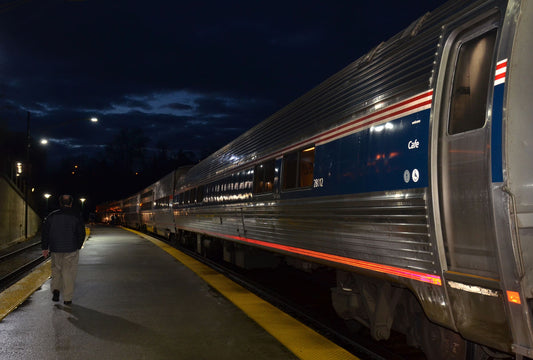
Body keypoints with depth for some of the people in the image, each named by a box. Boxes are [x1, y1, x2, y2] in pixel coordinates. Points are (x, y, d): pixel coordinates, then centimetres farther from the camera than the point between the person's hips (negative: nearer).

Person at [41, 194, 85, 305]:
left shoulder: (52, 216, 5)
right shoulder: (76, 216, -2)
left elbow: (45, 232, 3)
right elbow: (81, 233, -2)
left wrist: (45, 247, 5)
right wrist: (78, 246, 10)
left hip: (55, 250, 2)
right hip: (71, 250, -2)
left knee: (56, 270, 20)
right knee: (69, 273, 3)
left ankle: (56, 289, -1)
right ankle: (67, 298, 3)